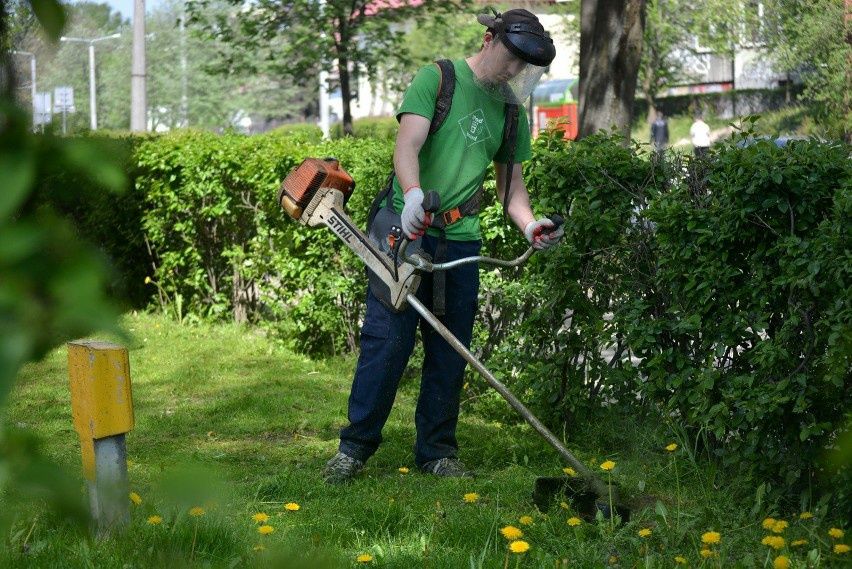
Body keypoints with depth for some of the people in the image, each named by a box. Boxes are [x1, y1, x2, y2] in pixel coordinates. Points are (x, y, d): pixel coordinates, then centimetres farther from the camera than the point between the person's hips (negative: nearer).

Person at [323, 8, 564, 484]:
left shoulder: (511, 110, 14)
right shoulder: (437, 78, -3)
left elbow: (512, 182, 15)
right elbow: (408, 145, -16)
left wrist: (529, 225, -5)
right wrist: (412, 193, -35)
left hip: (462, 241, 6)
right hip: (407, 230, -5)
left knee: (451, 351, 8)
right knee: (387, 339, -7)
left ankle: (438, 450, 18)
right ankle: (356, 446, 1)